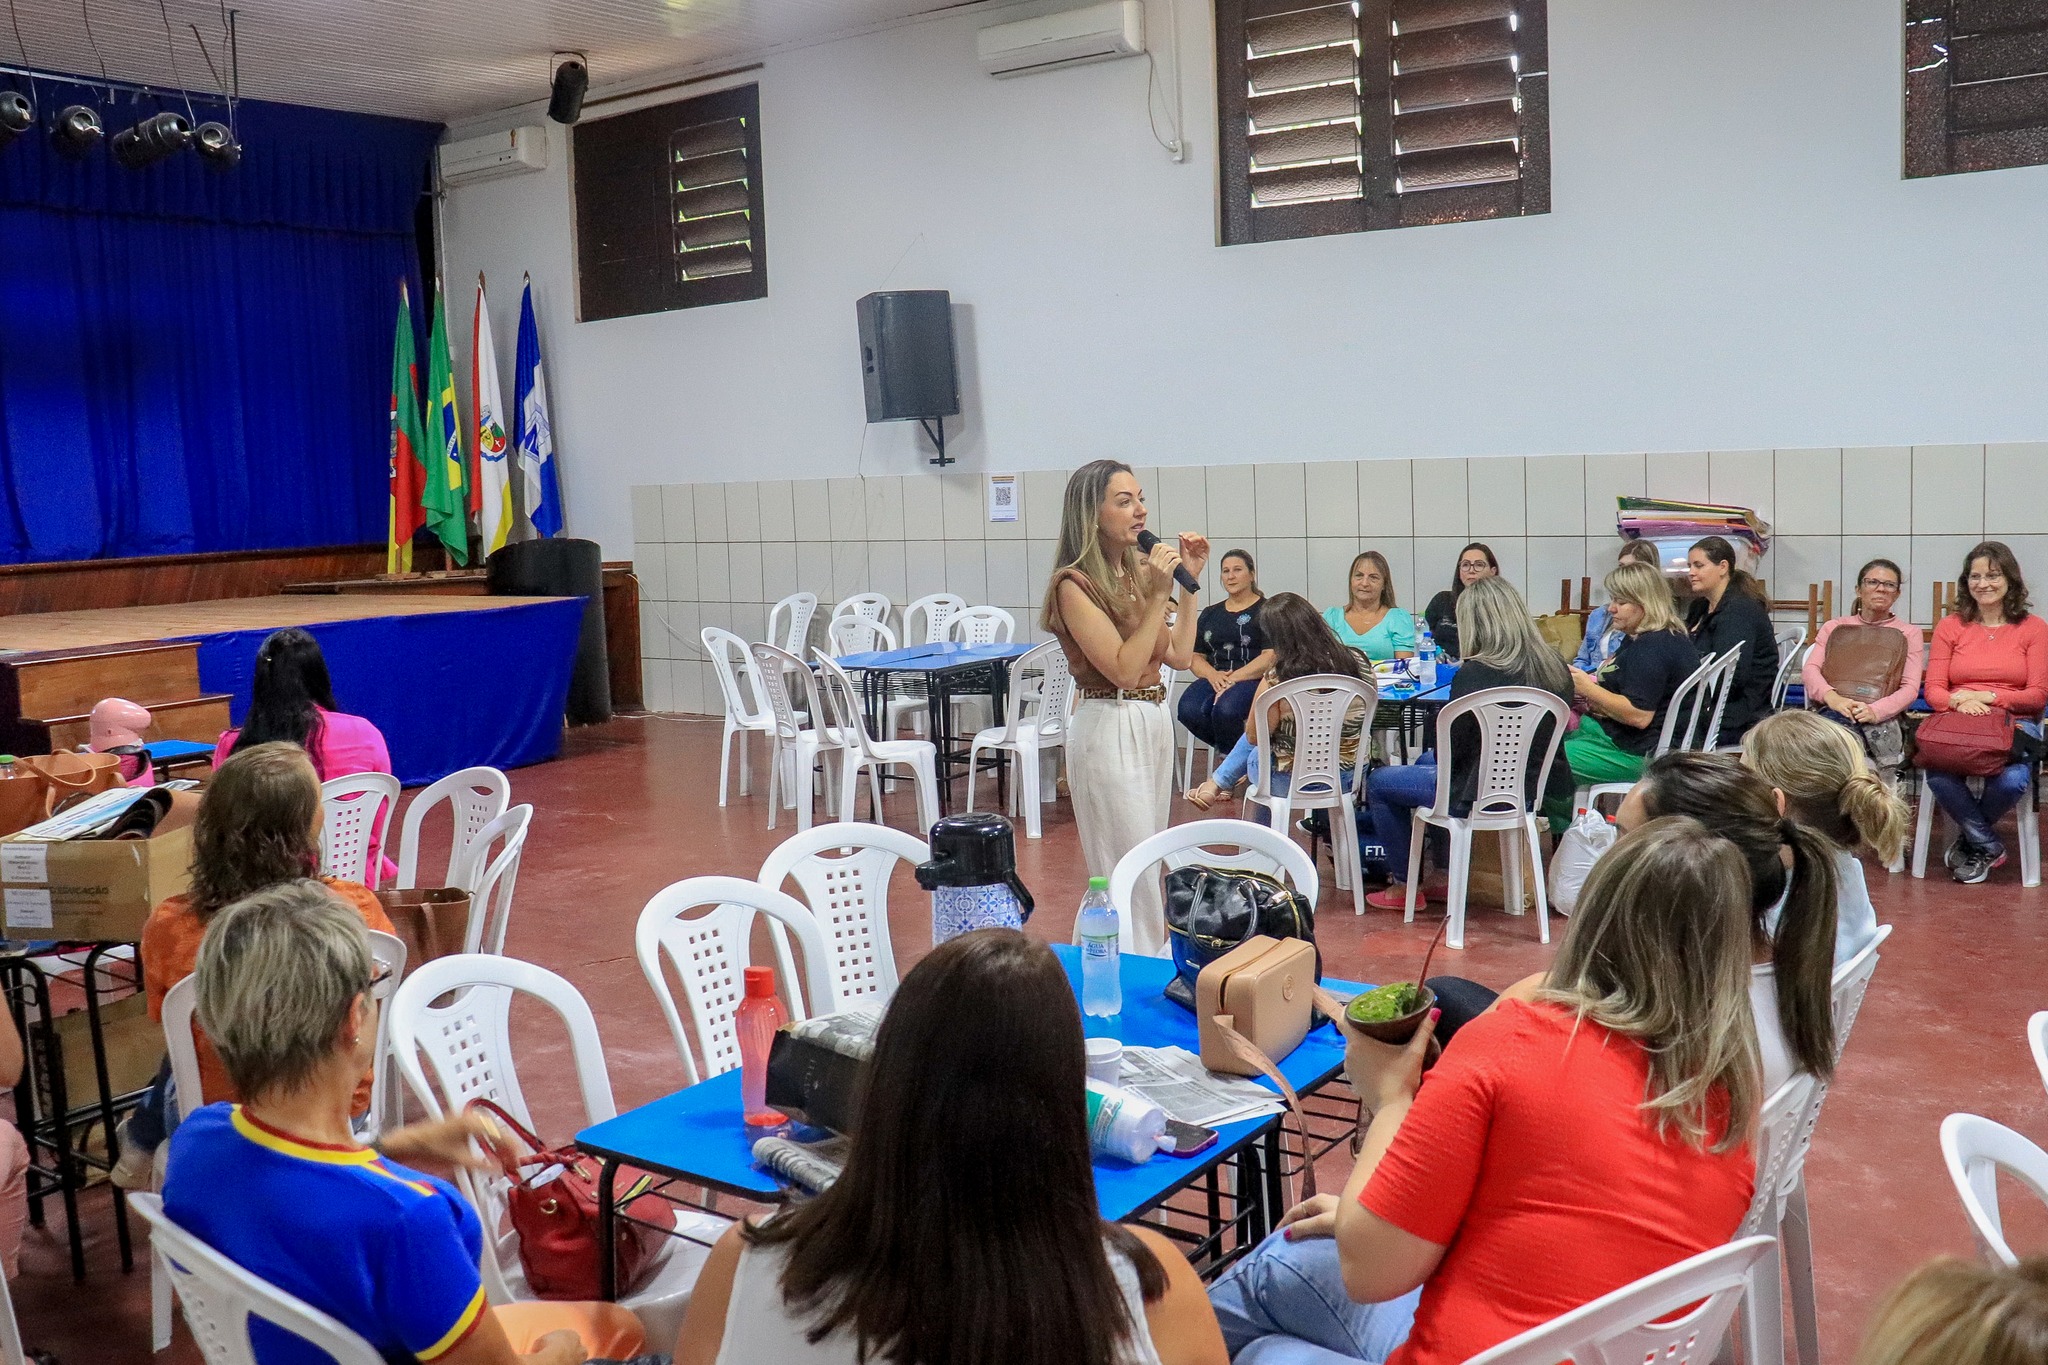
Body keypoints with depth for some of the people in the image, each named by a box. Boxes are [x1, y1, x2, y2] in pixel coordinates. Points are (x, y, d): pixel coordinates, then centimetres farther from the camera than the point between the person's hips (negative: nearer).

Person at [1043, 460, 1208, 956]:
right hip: (1109, 726, -8)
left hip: (1154, 721, 8)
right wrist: (1158, 595, -20)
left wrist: (1189, 582, 5)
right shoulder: (1074, 584, -14)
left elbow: (1179, 655, 8)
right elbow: (1123, 669, -19)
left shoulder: (1138, 571, 9)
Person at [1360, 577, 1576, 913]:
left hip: (1482, 794, -7)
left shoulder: (1473, 674, -23)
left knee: (1378, 782, 15)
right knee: (1427, 761, 33)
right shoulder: (1555, 668, -3)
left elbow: (1451, 750, -16)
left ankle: (1404, 886, 23)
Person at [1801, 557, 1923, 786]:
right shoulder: (1834, 627, 26)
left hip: (1882, 719, -1)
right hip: (1833, 710, 1)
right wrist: (1831, 696, -15)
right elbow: (1810, 668, 9)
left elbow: (1910, 688, 7)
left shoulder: (1909, 633, 22)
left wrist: (1875, 711, -15)